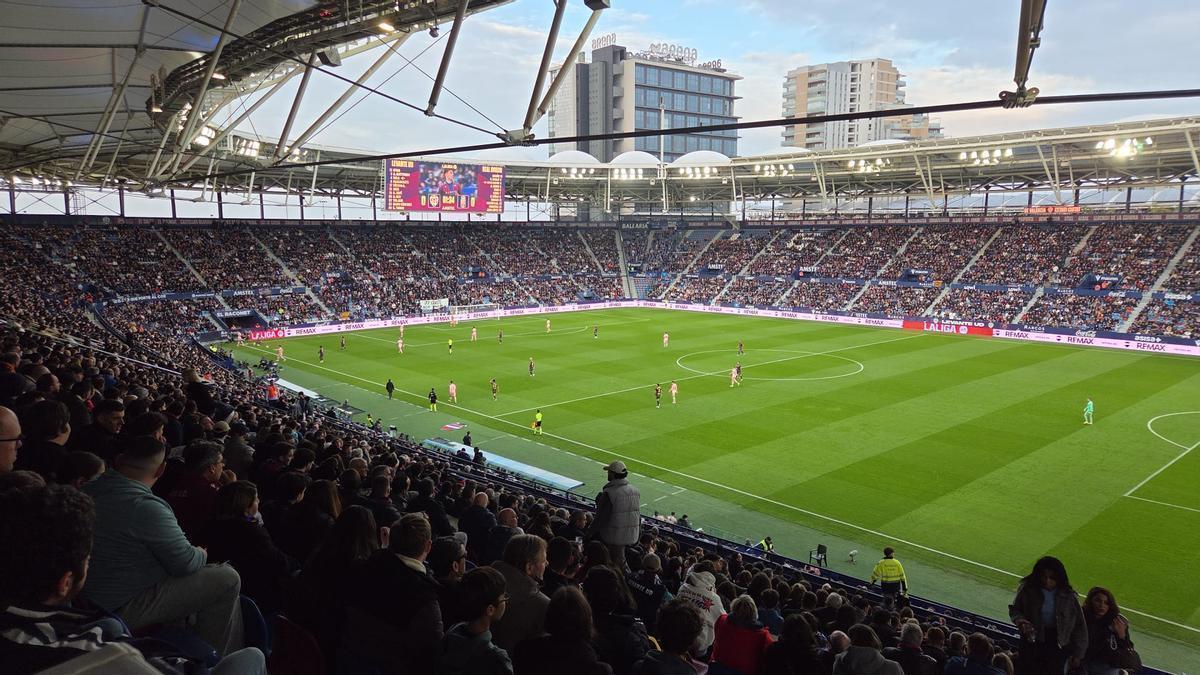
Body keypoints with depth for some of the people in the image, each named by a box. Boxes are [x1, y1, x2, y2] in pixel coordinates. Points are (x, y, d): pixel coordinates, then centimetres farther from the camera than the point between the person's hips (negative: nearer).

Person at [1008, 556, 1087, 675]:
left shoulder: (1067, 596, -8)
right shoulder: (1028, 590, -10)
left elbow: (1079, 626, -1)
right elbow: (1014, 609, 4)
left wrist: (1077, 654, 0)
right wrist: (1021, 621, -18)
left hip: (1058, 644, 0)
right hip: (1033, 640, 0)